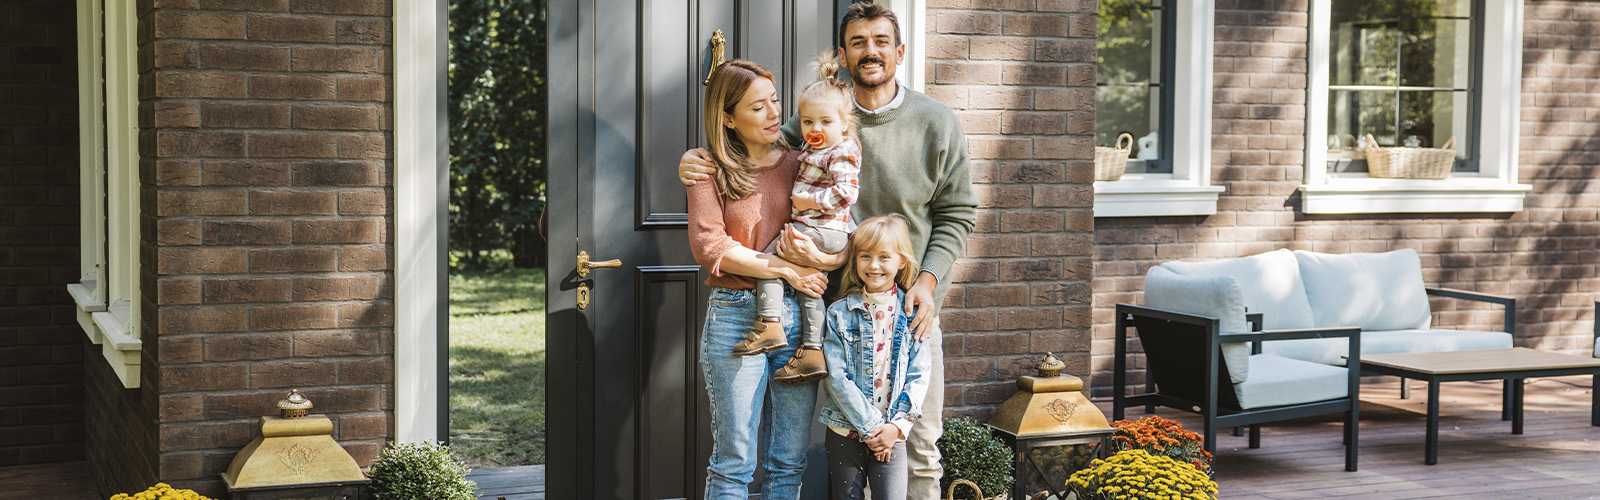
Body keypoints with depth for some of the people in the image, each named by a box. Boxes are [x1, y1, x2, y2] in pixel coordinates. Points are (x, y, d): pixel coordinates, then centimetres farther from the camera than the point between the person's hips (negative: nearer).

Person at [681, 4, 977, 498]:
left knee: (919, 439, 4)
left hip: (913, 305, -1)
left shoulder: (937, 123, -2)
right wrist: (695, 159, -7)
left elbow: (957, 214, 3)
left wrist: (927, 281, -10)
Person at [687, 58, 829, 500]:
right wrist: (785, 269, -12)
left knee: (789, 463, 7)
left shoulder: (801, 165, 13)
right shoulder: (711, 170, 3)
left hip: (799, 316, 4)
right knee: (734, 463, 0)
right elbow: (708, 246, -10)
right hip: (736, 318, -3)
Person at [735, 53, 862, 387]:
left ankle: (769, 325, -14)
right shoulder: (814, 150, 17)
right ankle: (812, 353, 18)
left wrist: (808, 200, -19)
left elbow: (846, 193, -23)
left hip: (822, 230, -10)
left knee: (770, 254, -14)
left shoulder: (842, 153, -13)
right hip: (826, 234, 10)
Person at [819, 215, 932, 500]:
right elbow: (837, 377, -8)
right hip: (845, 431, 0)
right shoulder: (839, 314, -2)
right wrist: (871, 426, -13)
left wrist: (897, 426, -11)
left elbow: (918, 377, 0)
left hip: (891, 433, 0)